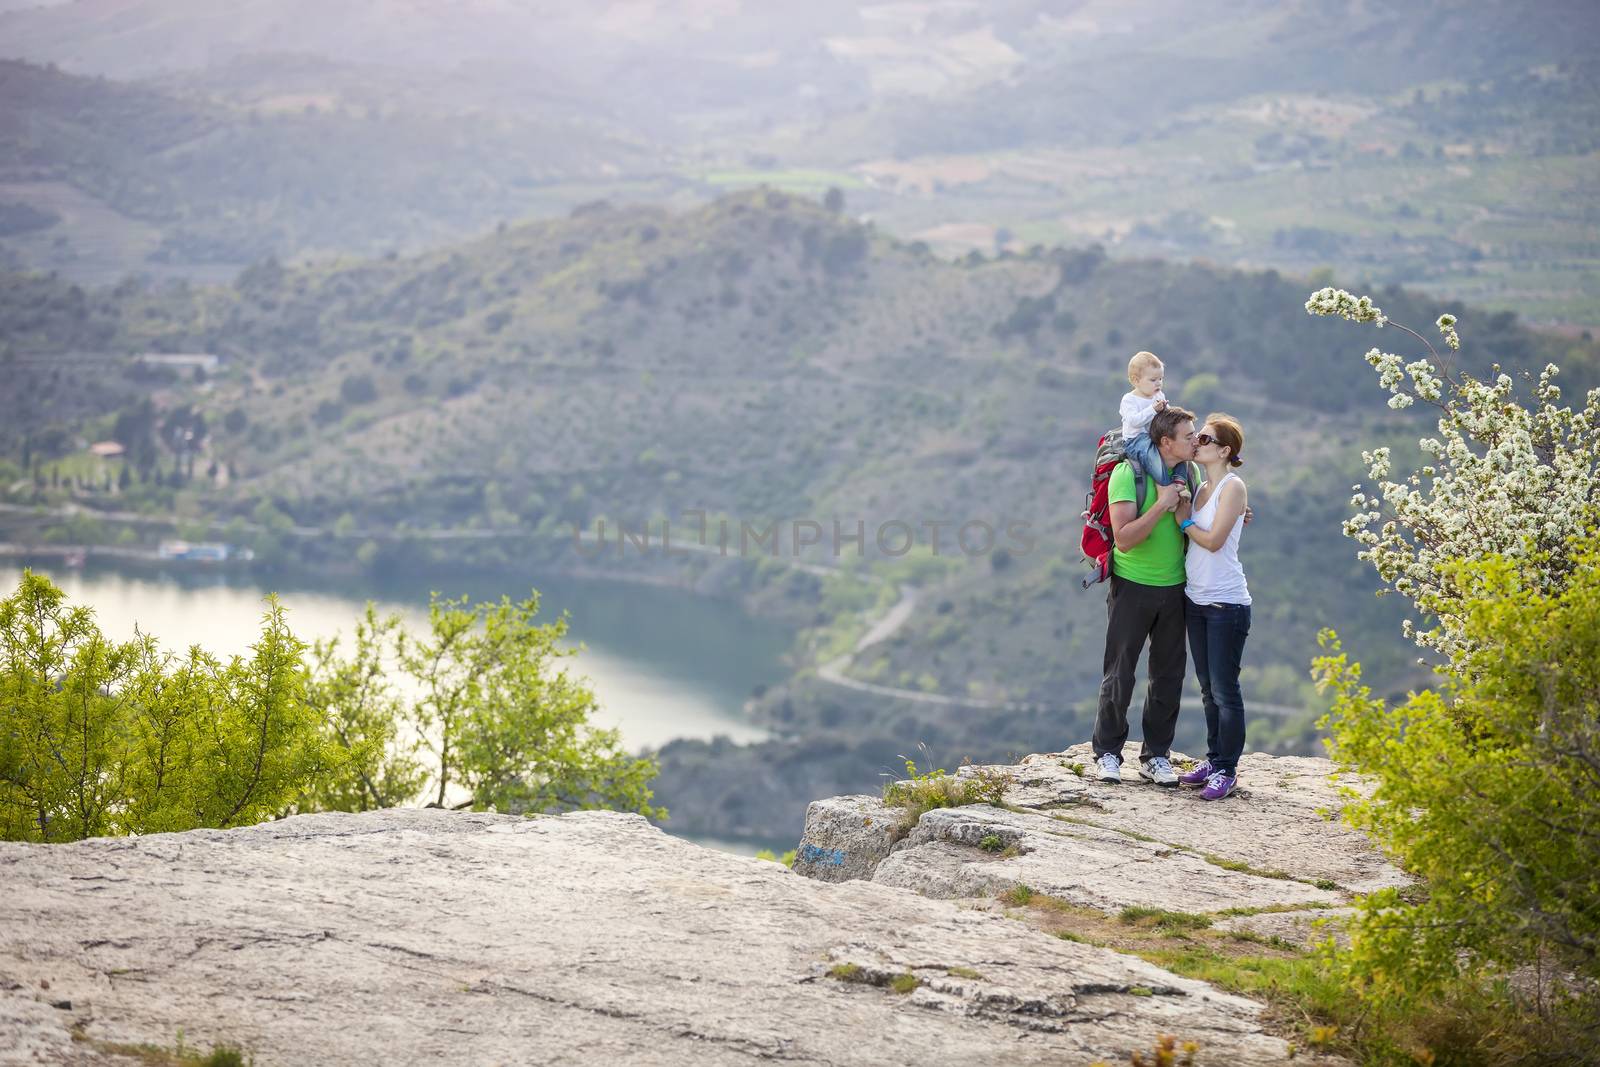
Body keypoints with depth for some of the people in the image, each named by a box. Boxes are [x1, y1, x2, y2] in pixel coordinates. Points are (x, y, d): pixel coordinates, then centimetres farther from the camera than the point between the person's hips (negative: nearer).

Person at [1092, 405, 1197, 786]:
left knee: (1169, 674, 8)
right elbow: (1124, 538, -21)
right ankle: (1107, 753, 14)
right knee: (1119, 673, 2)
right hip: (1132, 586, -5)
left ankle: (1156, 756, 17)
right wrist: (1162, 505, -23)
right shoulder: (1128, 473, -14)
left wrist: (1182, 508, -15)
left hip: (1174, 587, 5)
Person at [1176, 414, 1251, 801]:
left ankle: (1226, 770, 1)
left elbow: (1213, 540, -16)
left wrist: (1181, 519, -6)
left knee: (1224, 690, -4)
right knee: (1208, 689, 13)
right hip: (1195, 598, 8)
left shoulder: (1233, 486, -10)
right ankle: (1214, 759, 21)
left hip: (1226, 602, -8)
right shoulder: (1199, 487, 13)